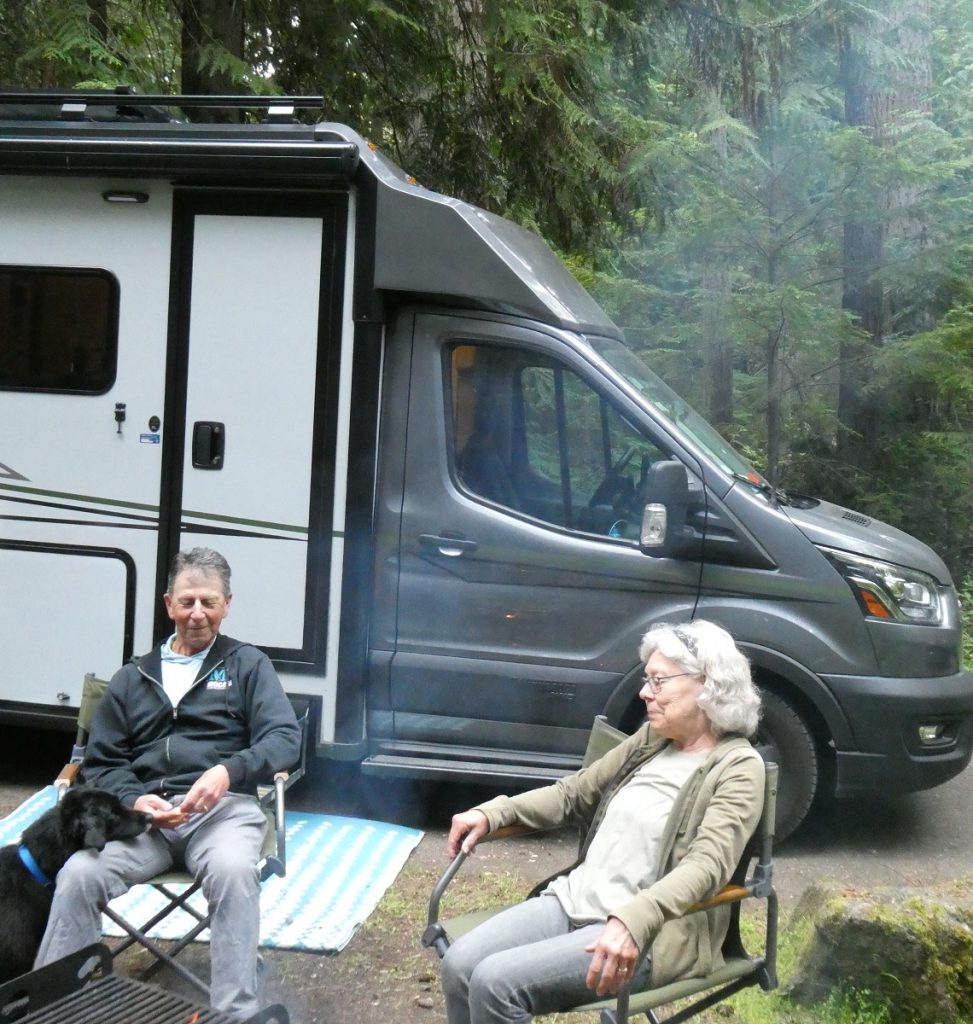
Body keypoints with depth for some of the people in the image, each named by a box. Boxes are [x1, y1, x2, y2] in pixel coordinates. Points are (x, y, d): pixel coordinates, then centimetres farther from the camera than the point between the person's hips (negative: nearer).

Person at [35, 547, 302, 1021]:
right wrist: (133, 799, -6)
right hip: (144, 812, 2)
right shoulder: (132, 678, 24)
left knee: (233, 870, -36)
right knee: (80, 874, -28)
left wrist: (229, 772, -18)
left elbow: (284, 737, 2)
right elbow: (100, 762, 18)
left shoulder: (247, 664, 16)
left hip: (223, 808, -2)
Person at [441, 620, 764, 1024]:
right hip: (574, 899, 7)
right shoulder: (650, 739, 13)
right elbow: (572, 793, 20)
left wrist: (631, 922, -39)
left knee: (497, 982, -23)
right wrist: (492, 813, 6)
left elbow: (706, 865, -24)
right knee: (460, 964, -13)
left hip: (651, 933, -7)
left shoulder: (738, 767, -9)